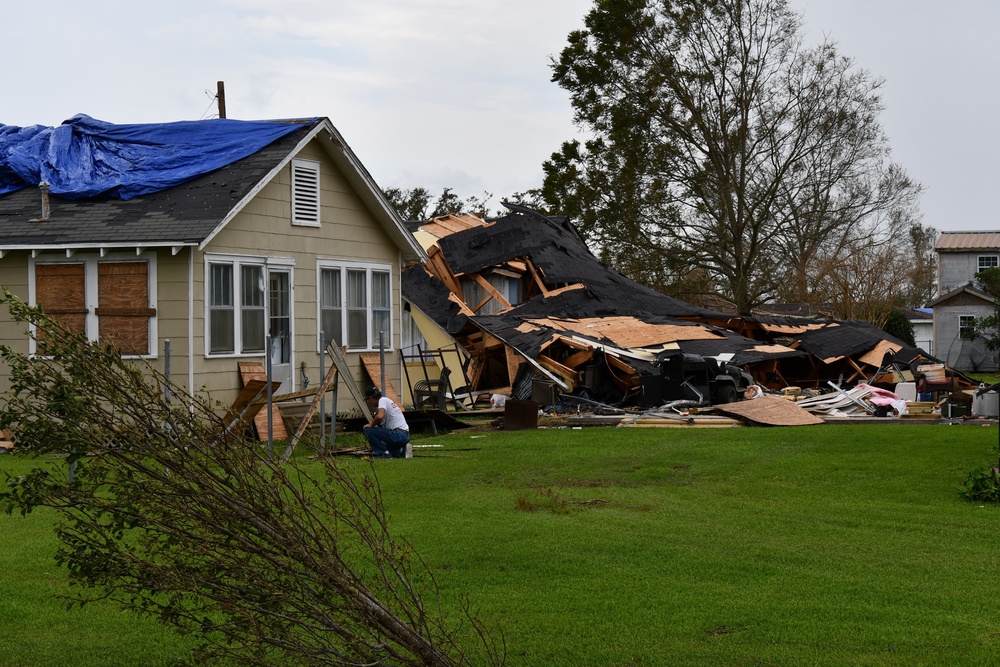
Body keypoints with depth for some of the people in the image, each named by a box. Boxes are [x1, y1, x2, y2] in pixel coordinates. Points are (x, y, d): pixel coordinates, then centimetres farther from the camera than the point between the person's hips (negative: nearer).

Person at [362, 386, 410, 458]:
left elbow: (379, 416, -27)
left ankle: (383, 453, -8)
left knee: (367, 430, -10)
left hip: (398, 435, -10)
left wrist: (371, 425, -7)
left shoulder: (382, 400, -6)